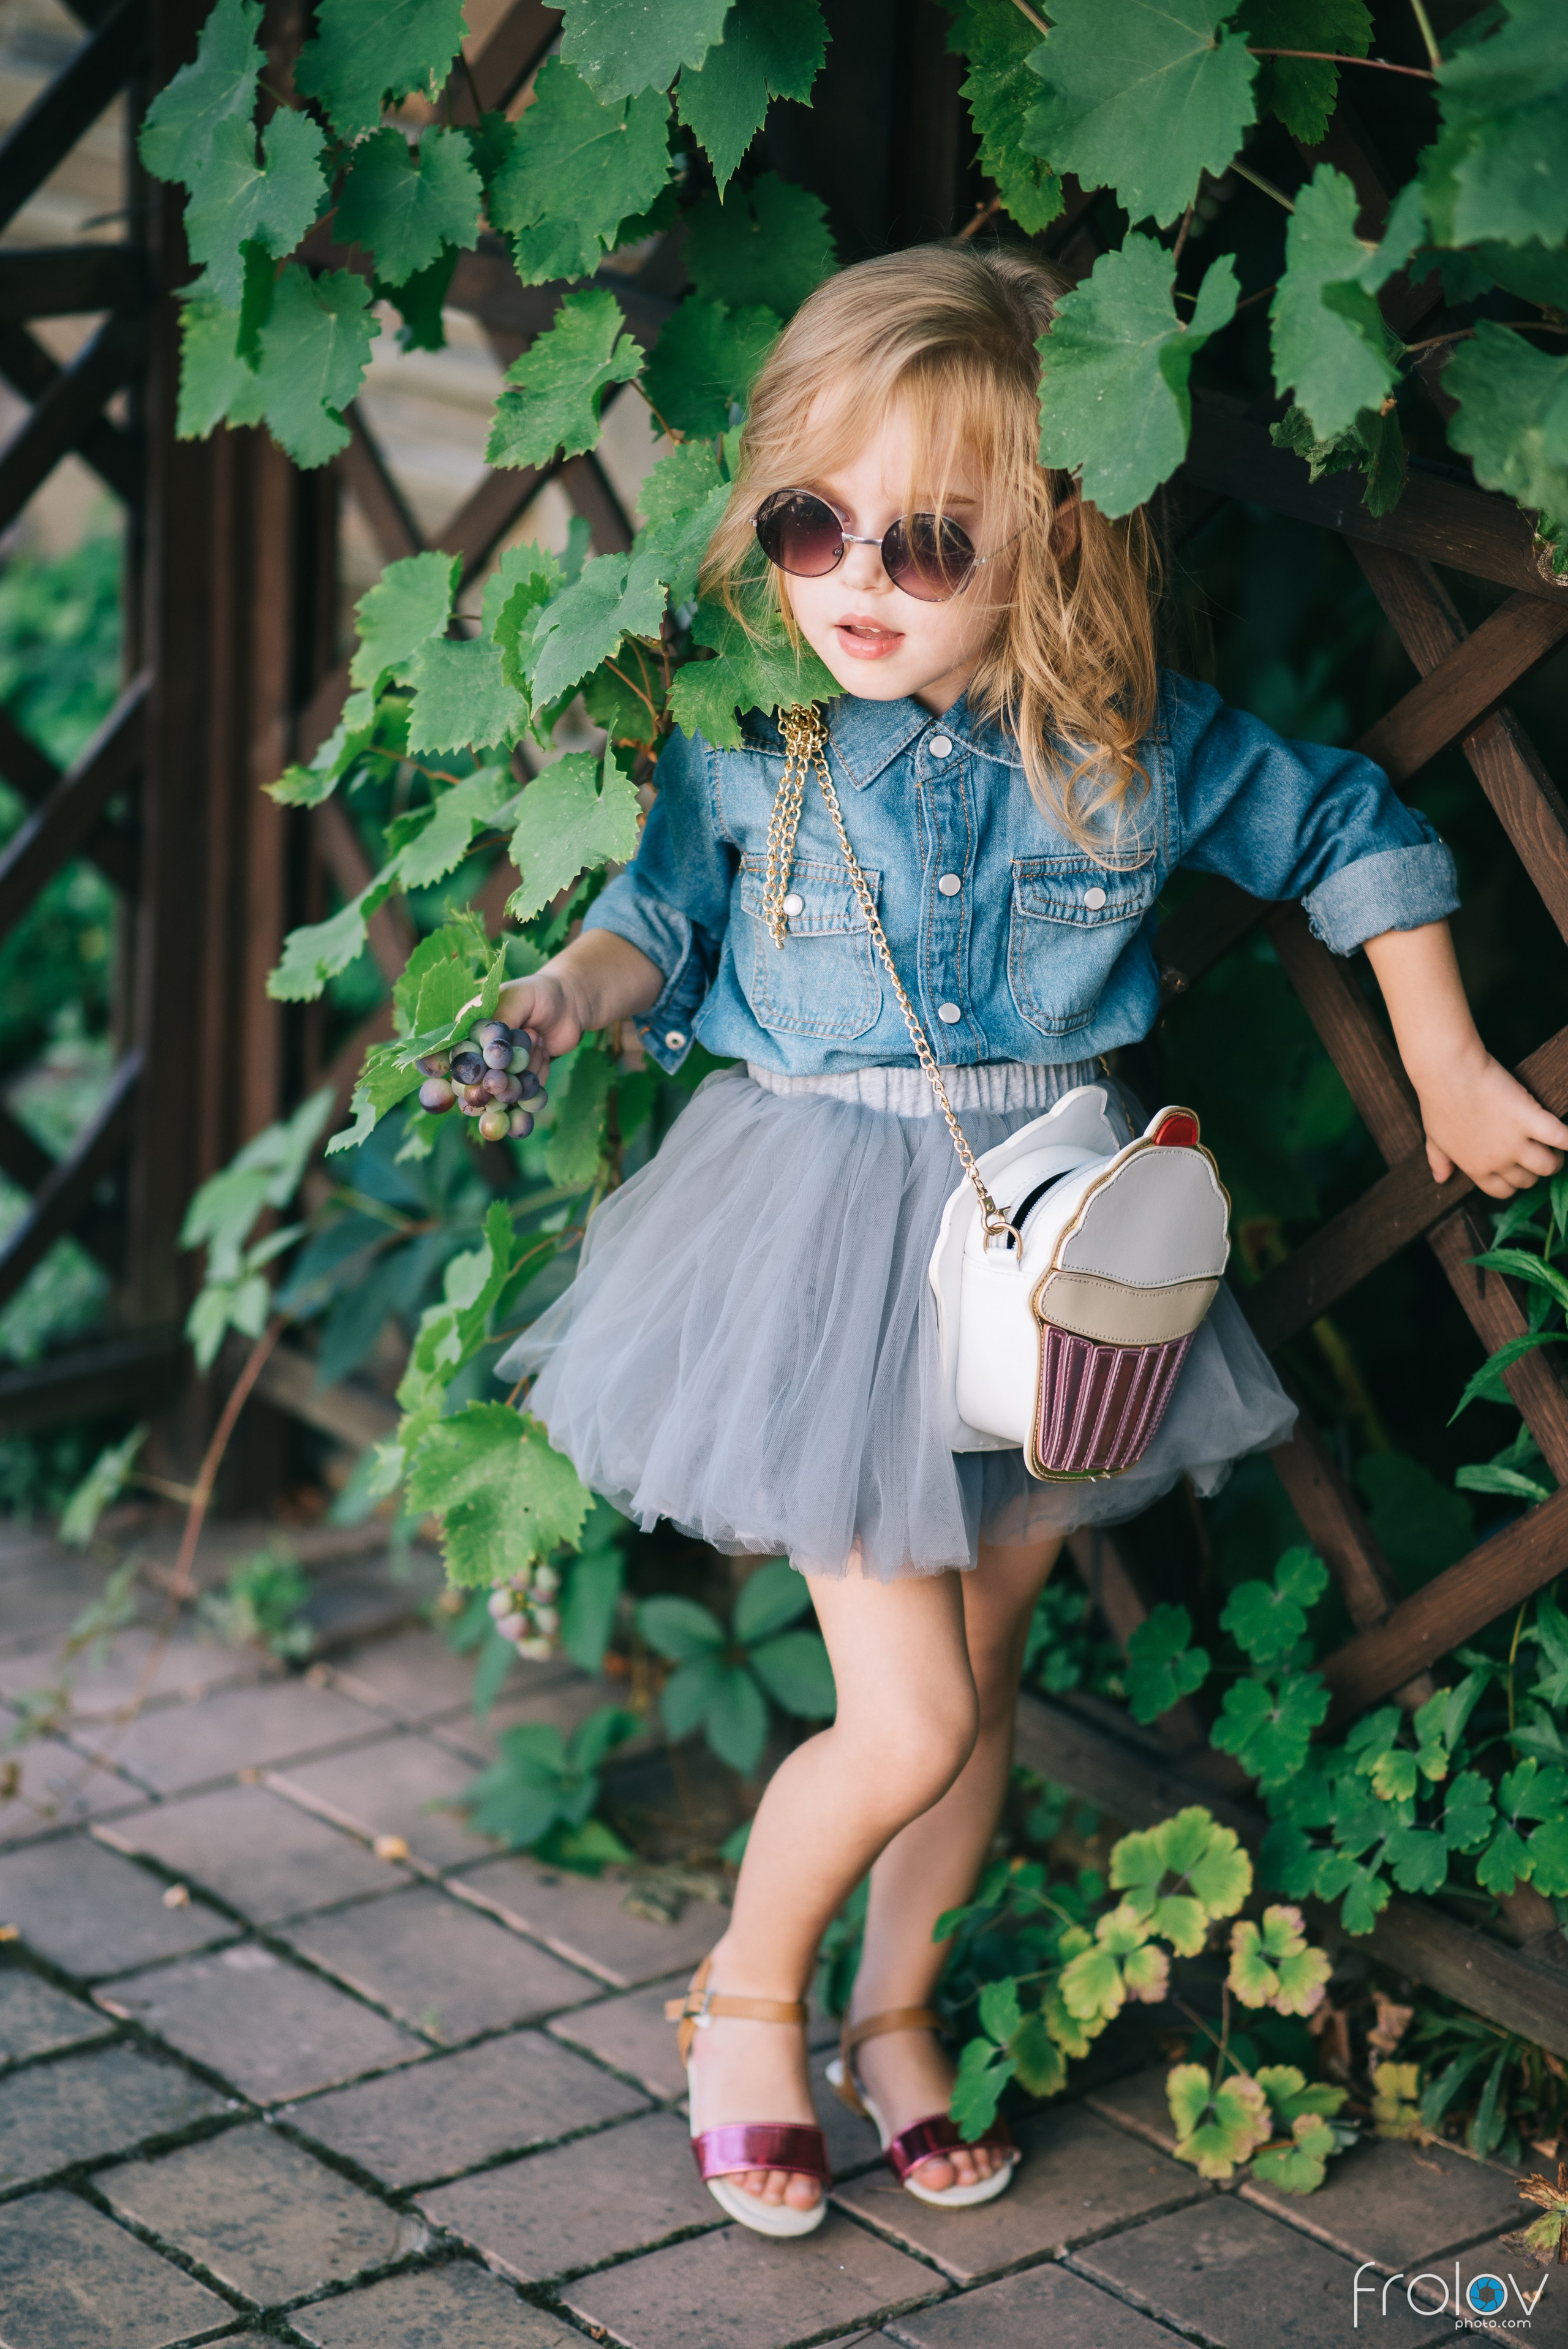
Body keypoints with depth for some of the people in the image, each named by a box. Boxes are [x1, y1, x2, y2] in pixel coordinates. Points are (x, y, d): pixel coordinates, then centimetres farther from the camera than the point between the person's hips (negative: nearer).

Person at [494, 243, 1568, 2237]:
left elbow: (1356, 837, 5)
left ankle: (896, 2013, 38)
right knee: (905, 1719, -6)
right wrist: (571, 992, -18)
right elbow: (661, 908, 3)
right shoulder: (745, 737, -14)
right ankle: (747, 1991, 23)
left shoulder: (1136, 746, -10)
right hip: (829, 1245, -3)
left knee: (982, 1682, 15)